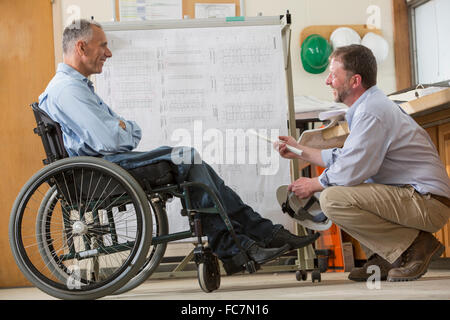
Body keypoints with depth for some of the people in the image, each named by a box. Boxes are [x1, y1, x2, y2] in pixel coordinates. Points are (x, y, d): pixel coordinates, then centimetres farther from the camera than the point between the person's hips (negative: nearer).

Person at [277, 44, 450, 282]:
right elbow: (346, 157, 24)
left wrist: (312, 185, -3)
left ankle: (415, 246, -12)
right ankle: (385, 258, 12)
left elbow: (350, 171, -21)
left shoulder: (371, 112, -18)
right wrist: (301, 151, 27)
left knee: (332, 198, -23)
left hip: (428, 203, -11)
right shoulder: (370, 105, 16)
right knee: (334, 190, 19)